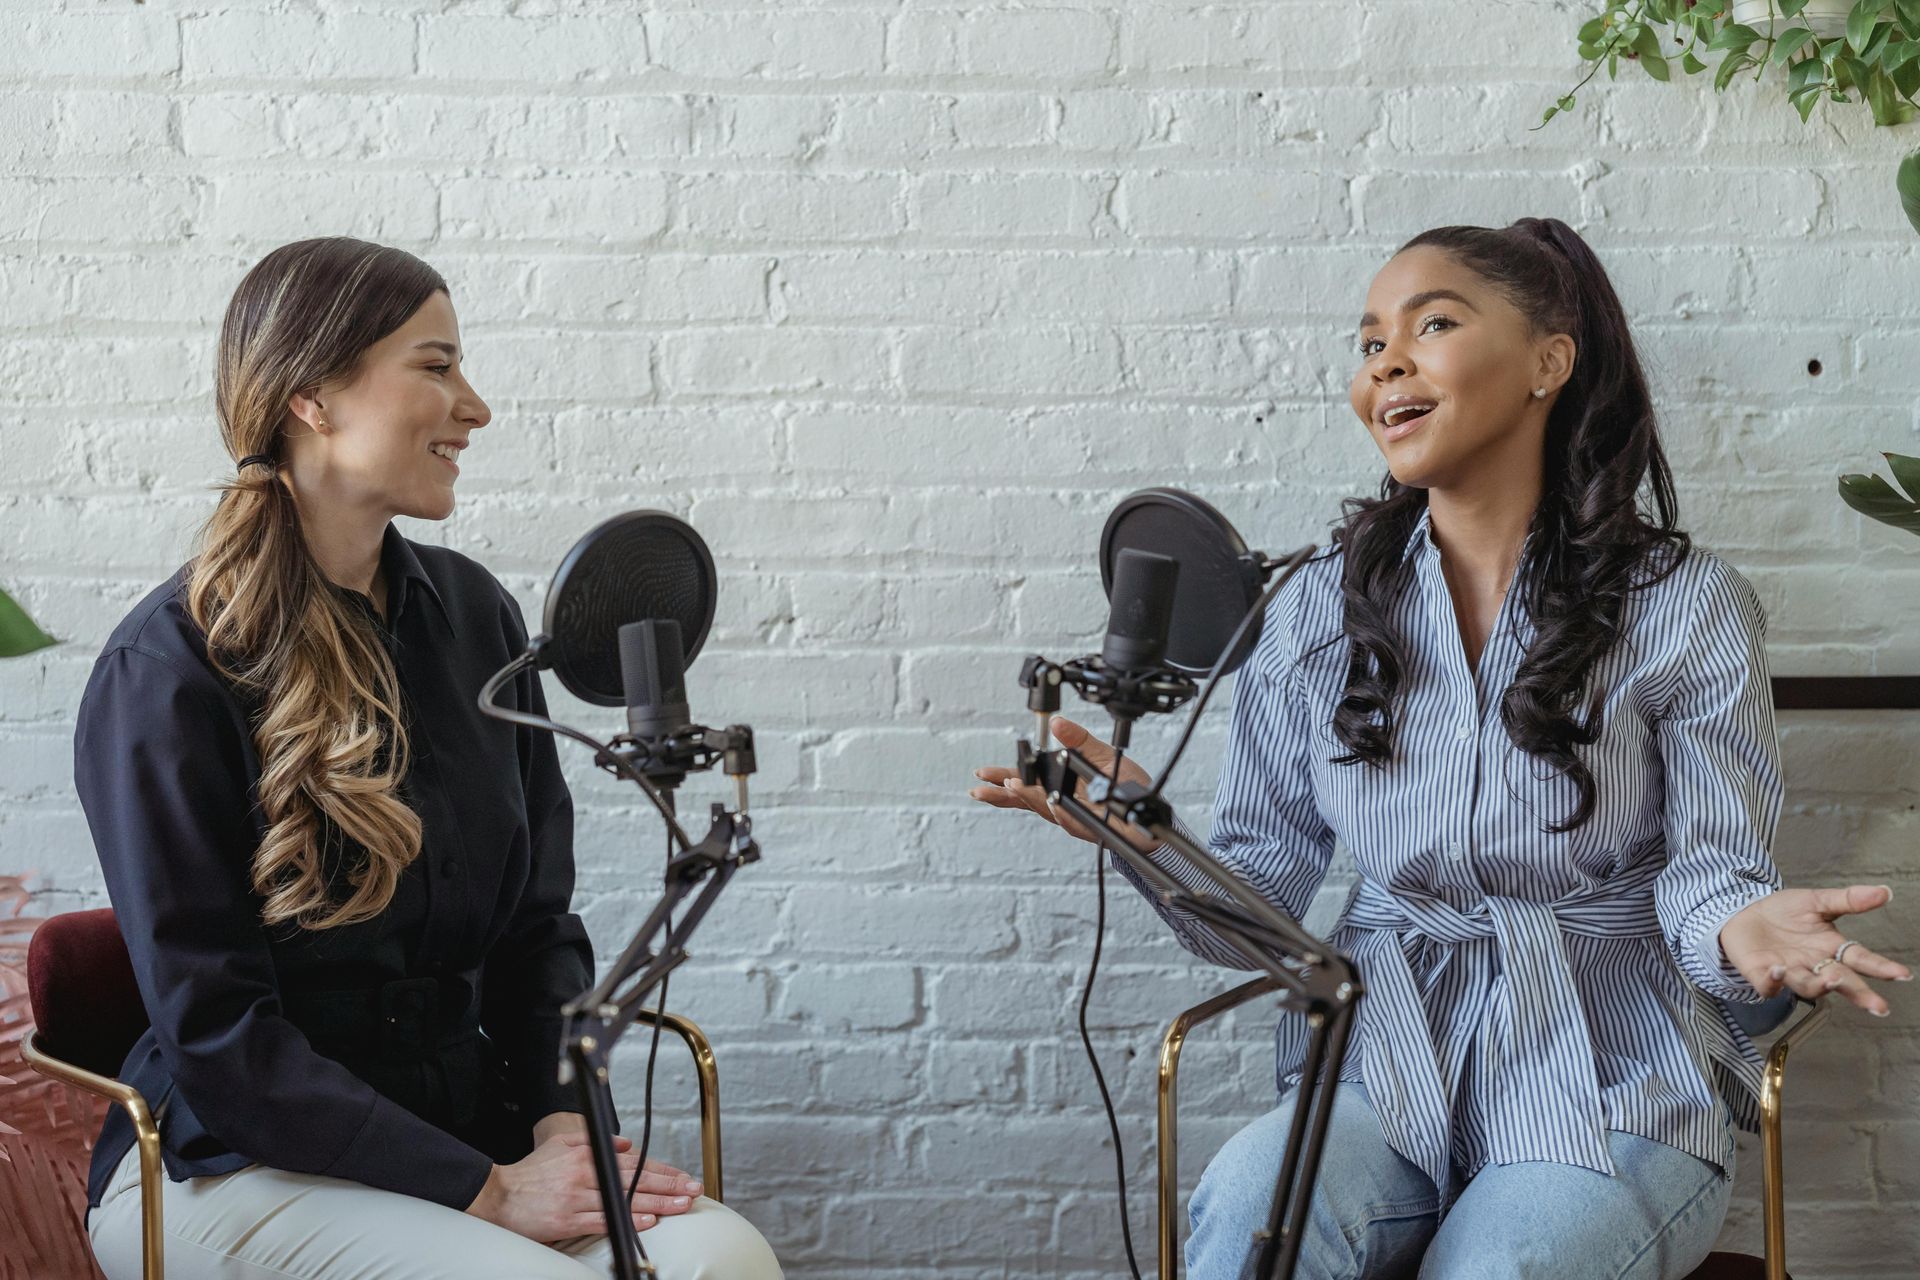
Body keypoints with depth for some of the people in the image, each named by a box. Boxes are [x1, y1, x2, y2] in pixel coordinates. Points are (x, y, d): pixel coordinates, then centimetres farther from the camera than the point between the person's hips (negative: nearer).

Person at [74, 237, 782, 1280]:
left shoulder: (472, 614, 8)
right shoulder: (168, 670, -10)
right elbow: (216, 1036, -14)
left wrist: (563, 1116, -5)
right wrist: (486, 1191, -18)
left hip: (462, 1116, 5)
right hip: (232, 1162, -5)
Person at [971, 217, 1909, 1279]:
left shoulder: (1685, 608, 0)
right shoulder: (1321, 610, 8)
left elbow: (1707, 869, 0)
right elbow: (1261, 906, 6)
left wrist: (1741, 925, -25)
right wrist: (1141, 829, -14)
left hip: (1611, 1096, -1)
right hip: (1385, 1077, 1)